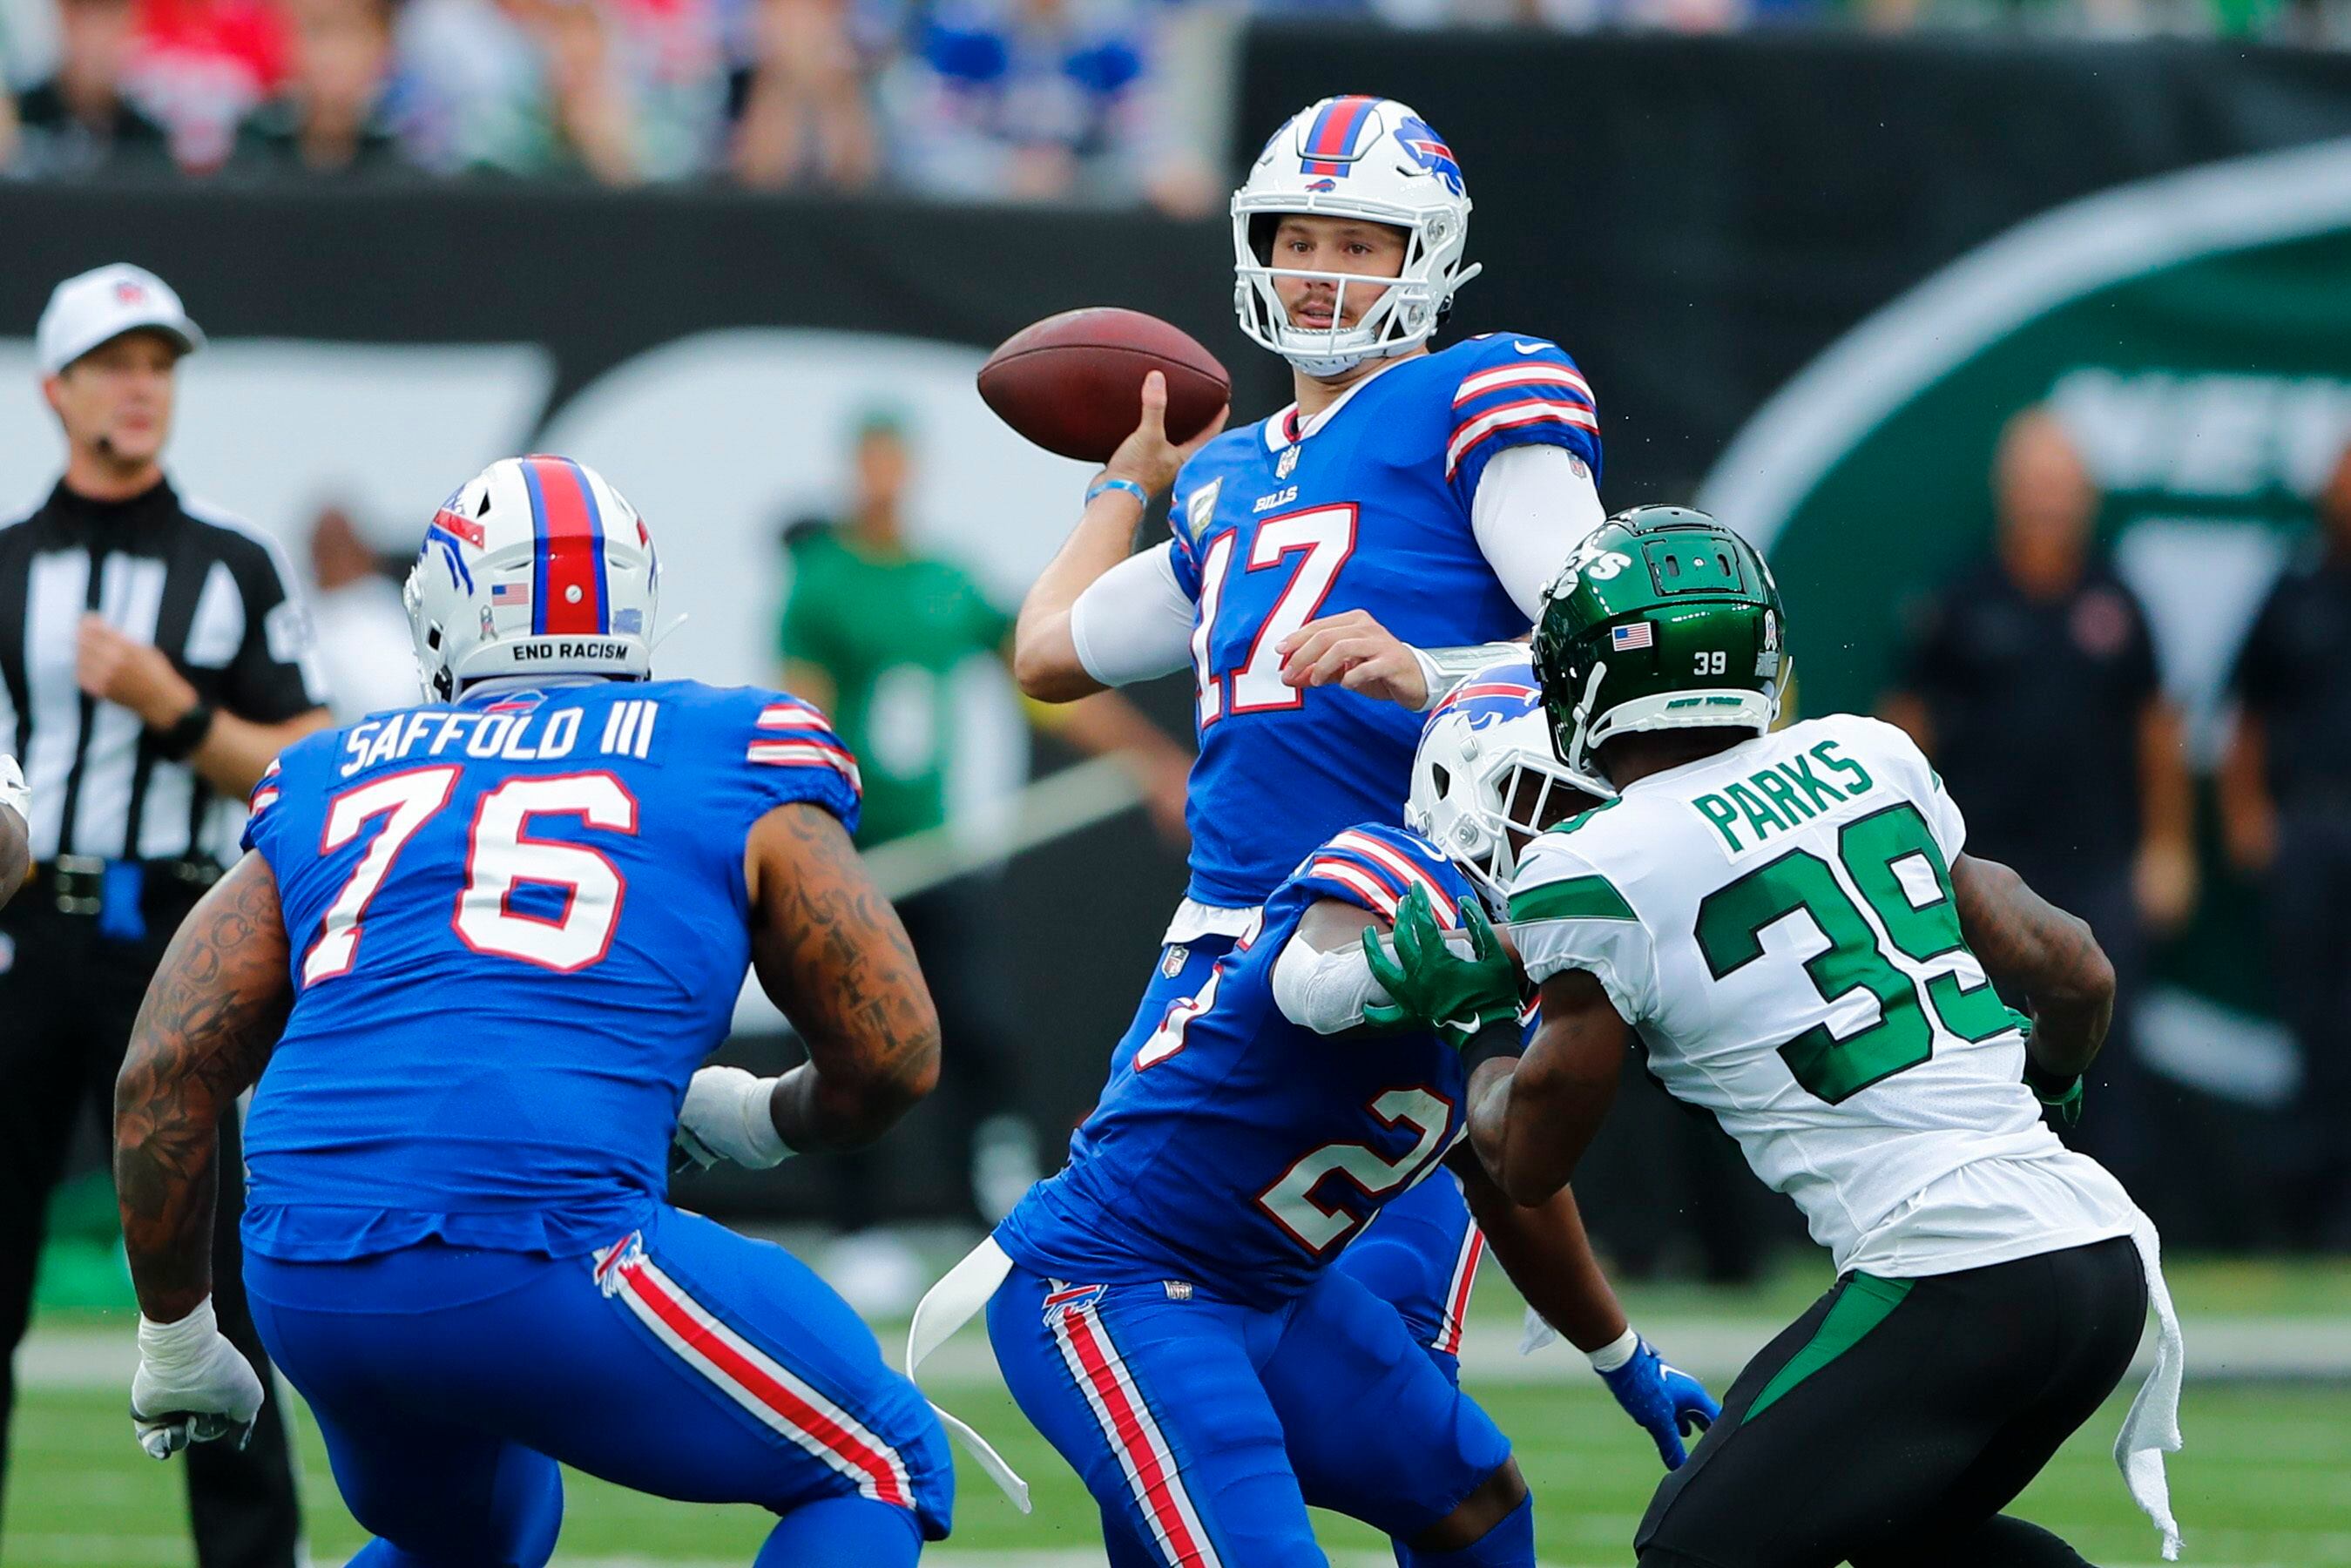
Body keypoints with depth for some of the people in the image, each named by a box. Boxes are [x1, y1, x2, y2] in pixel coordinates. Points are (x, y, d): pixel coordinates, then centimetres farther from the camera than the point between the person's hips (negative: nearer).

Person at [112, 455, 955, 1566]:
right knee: (878, 1471, 15)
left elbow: (165, 1075, 16)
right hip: (539, 1249, -5)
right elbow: (895, 1056, 13)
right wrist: (765, 1122, 35)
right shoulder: (735, 770, 14)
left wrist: (174, 1337, 27)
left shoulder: (333, 780, 23)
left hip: (304, 1288, 5)